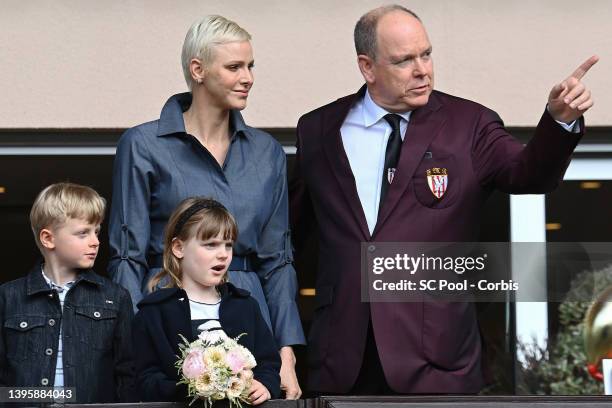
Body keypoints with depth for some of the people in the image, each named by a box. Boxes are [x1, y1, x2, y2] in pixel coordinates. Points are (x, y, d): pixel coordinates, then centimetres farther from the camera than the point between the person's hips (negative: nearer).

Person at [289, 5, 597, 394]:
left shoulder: (469, 125, 1)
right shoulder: (318, 129, 6)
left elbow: (530, 173, -14)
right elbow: (292, 223, 16)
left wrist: (561, 119, -31)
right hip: (341, 355, 2)